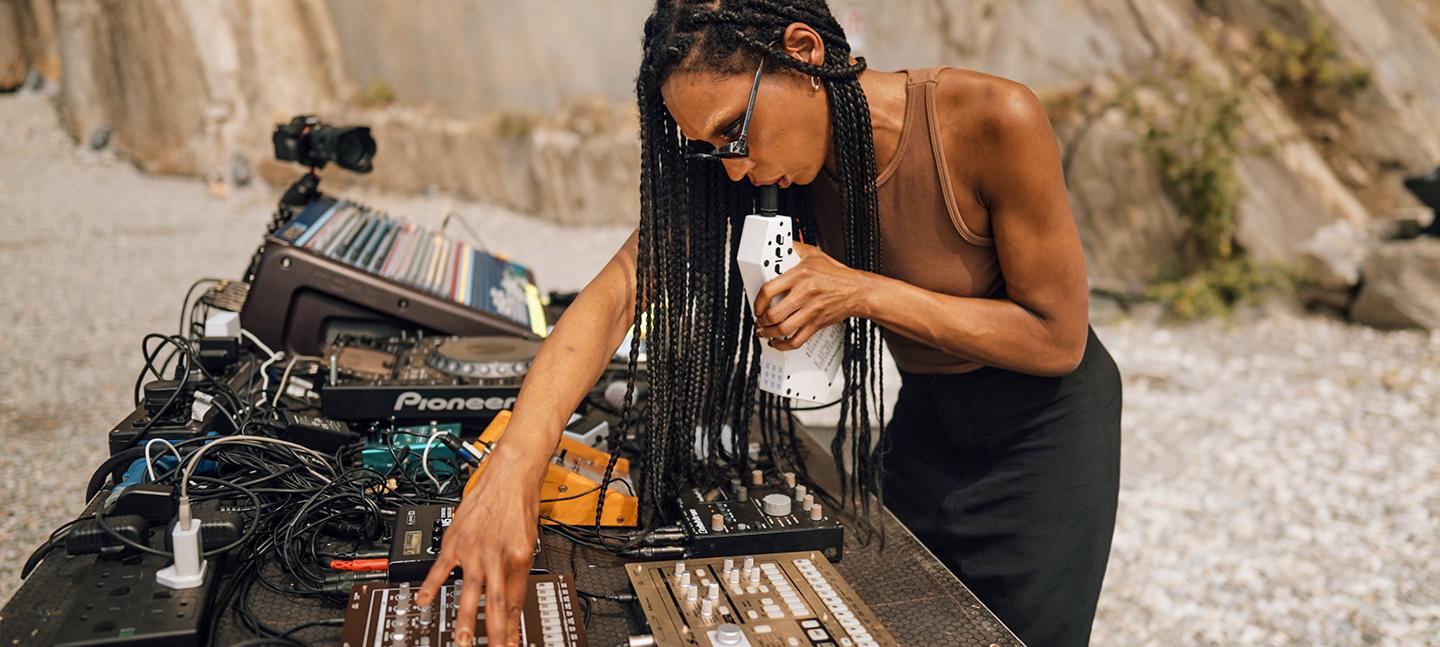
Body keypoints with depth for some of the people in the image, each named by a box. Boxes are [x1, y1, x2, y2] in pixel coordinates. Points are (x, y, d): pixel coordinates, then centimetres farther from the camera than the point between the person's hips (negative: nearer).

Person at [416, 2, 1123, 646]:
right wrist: (512, 471, -41)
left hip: (1046, 424, -4)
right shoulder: (768, 163, -18)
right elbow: (616, 294, -27)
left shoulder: (994, 122, -31)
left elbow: (1057, 337, -22)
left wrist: (862, 291, -33)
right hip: (924, 417, 4)